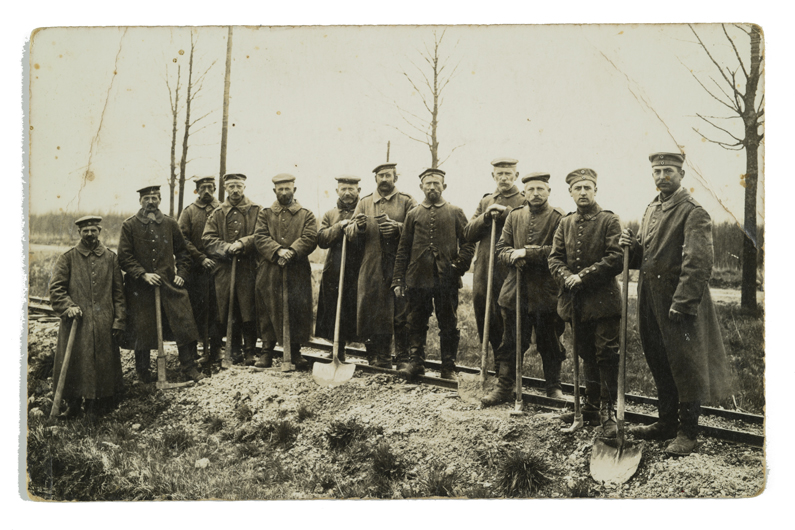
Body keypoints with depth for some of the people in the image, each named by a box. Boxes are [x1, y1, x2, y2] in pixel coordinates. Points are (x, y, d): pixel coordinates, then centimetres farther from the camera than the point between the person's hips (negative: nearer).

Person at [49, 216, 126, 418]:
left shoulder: (111, 258, 8)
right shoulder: (68, 258, 5)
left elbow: (119, 293, 8)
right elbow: (56, 288, 1)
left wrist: (119, 321, 2)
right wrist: (67, 306, -15)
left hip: (104, 324, 1)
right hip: (76, 321, -1)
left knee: (104, 362, 5)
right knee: (73, 363, 3)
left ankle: (99, 406, 18)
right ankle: (73, 405, 19)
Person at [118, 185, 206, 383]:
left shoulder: (170, 223, 8)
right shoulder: (129, 225, 0)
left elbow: (182, 251, 15)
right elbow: (124, 257, -3)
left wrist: (181, 273, 2)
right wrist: (143, 274, -14)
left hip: (169, 283, 2)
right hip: (140, 287, -2)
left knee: (184, 324, -2)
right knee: (142, 329, 5)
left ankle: (189, 366, 10)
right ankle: (143, 372, 22)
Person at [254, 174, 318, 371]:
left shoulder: (306, 215, 10)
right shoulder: (265, 214, 12)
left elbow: (310, 239, -5)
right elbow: (260, 237, -2)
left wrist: (292, 252, -20)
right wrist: (278, 251, -18)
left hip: (298, 272, -1)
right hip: (269, 272, 1)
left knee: (297, 311, 0)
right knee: (268, 311, 4)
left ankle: (295, 353, 11)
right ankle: (267, 352, 14)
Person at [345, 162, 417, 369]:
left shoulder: (407, 202, 8)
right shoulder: (364, 203, 15)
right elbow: (351, 236, 10)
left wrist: (397, 227, -19)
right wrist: (358, 226, -12)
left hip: (400, 267, -2)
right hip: (372, 269, 2)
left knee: (402, 313, -4)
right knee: (374, 314, 3)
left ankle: (403, 359, 5)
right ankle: (380, 358, 14)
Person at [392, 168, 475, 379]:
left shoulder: (455, 213, 7)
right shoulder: (413, 215, 10)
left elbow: (468, 243, 5)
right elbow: (403, 249, 8)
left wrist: (459, 266, -10)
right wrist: (398, 280, 3)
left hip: (446, 280, -1)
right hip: (418, 279, 1)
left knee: (448, 326, 4)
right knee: (416, 324, 7)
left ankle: (448, 367, 14)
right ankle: (416, 362, 18)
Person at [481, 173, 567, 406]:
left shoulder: (558, 218, -3)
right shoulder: (514, 216, 11)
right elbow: (501, 248, 8)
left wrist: (527, 253, -18)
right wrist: (513, 256, -14)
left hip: (546, 293, -3)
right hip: (515, 291, 3)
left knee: (550, 343, 10)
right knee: (511, 342, 8)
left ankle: (553, 386, 25)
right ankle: (504, 387, 17)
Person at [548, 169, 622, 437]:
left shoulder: (609, 221, -3)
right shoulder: (565, 223, 12)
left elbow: (616, 259, -12)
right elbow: (555, 258, 8)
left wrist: (583, 276, -17)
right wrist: (566, 277, -12)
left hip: (603, 301, -5)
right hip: (575, 303, 5)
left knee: (606, 355, -4)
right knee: (587, 356, 15)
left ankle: (608, 411, 4)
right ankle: (591, 407, 27)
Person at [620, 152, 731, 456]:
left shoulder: (694, 214, -11)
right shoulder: (651, 210, 14)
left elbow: (699, 264, -18)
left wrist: (681, 304, -22)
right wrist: (632, 246, 0)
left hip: (680, 306, -8)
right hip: (652, 303, 8)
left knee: (685, 369, 1)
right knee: (661, 368, 16)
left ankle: (688, 434, 12)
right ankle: (667, 423, 30)